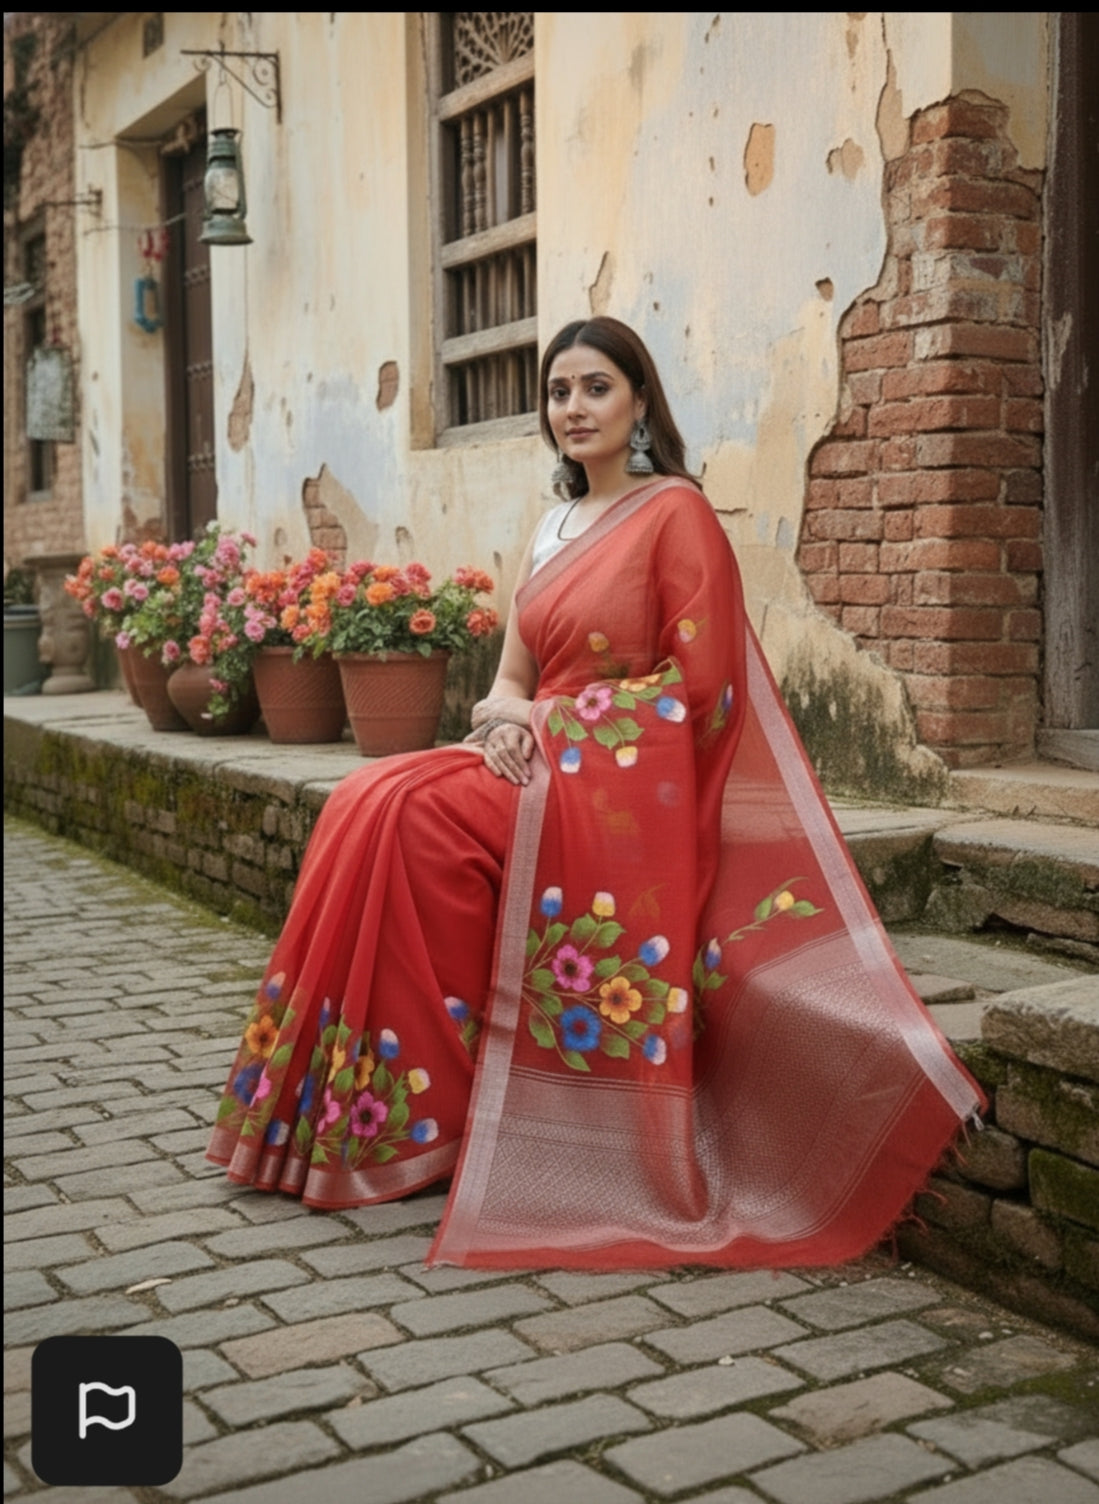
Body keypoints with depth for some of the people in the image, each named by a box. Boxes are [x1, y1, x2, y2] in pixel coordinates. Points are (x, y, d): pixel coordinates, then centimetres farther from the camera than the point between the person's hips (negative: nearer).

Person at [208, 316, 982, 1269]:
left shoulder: (675, 511, -4)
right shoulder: (555, 527, 18)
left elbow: (698, 683, -12)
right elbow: (512, 678, 16)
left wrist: (554, 718, -10)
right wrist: (508, 716, -7)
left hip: (626, 791, -7)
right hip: (546, 768, 7)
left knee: (414, 816, -24)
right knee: (373, 804, -16)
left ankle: (419, 1116, -11)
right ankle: (352, 1110, -11)